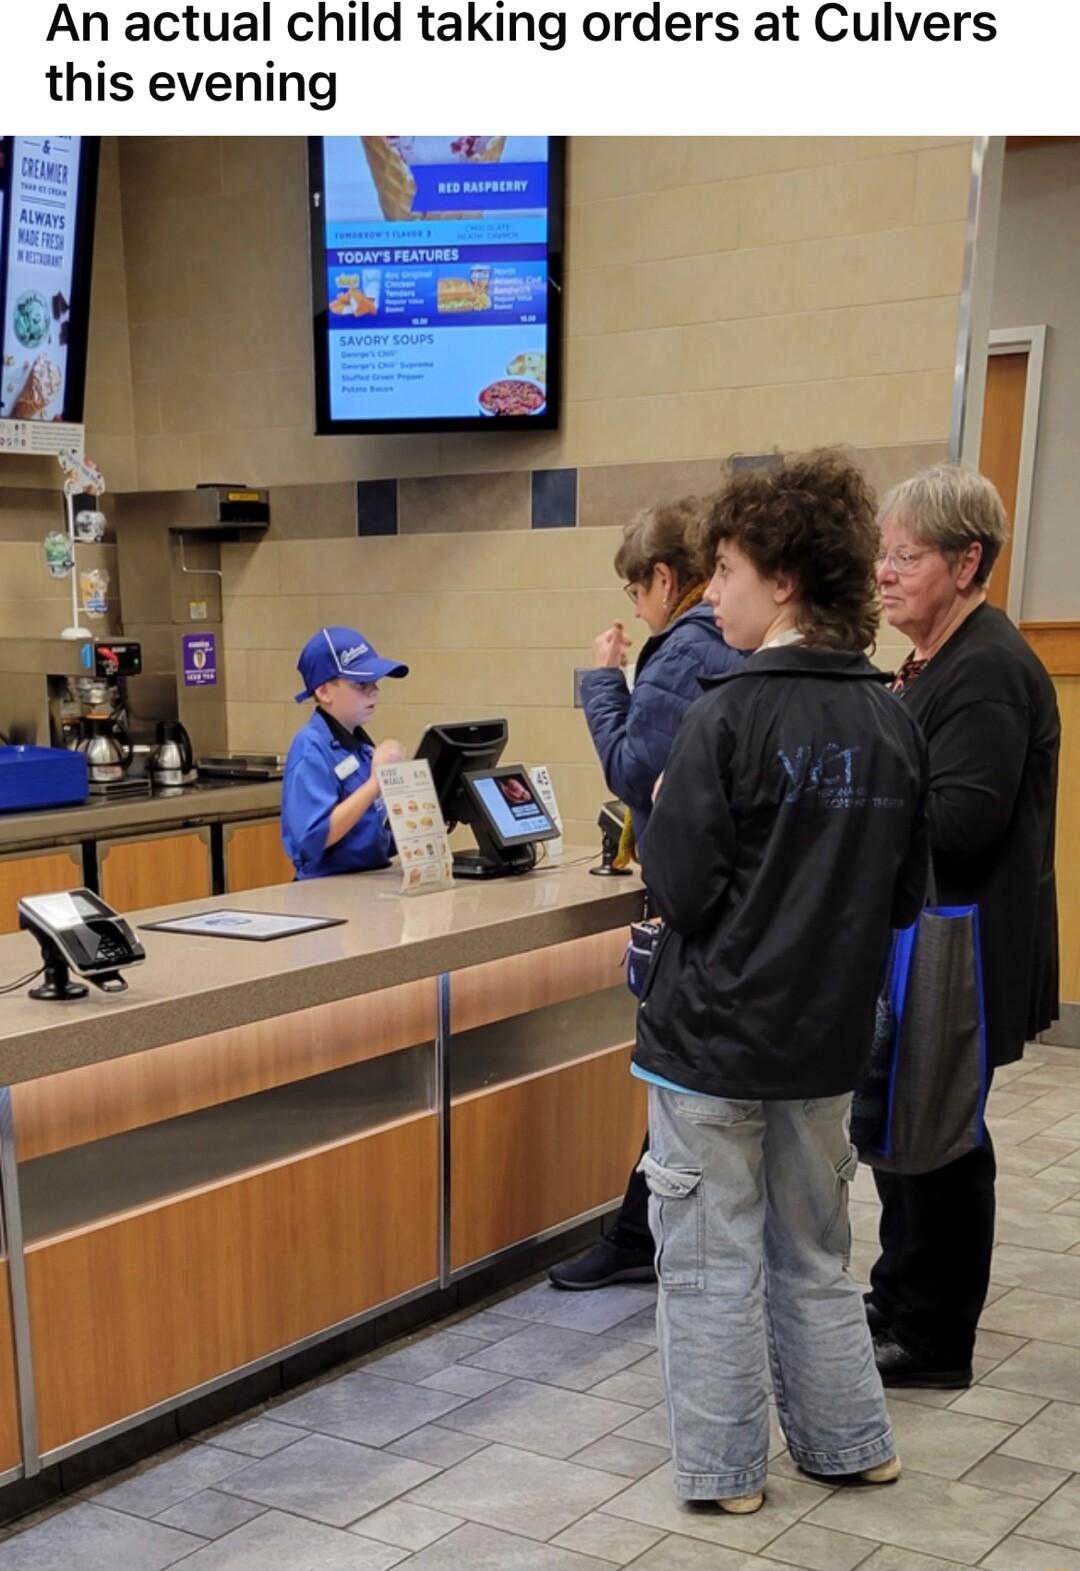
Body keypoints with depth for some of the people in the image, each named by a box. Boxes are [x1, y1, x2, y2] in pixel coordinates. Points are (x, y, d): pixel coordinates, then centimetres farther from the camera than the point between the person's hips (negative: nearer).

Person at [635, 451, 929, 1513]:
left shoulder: (730, 719, -18)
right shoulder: (894, 723, 1)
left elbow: (681, 887, -18)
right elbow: (904, 897, 6)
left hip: (714, 1035, -6)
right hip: (827, 1036, 6)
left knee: (713, 1264, 8)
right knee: (813, 1254, 21)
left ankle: (723, 1468, 20)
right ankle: (848, 1442, 31)